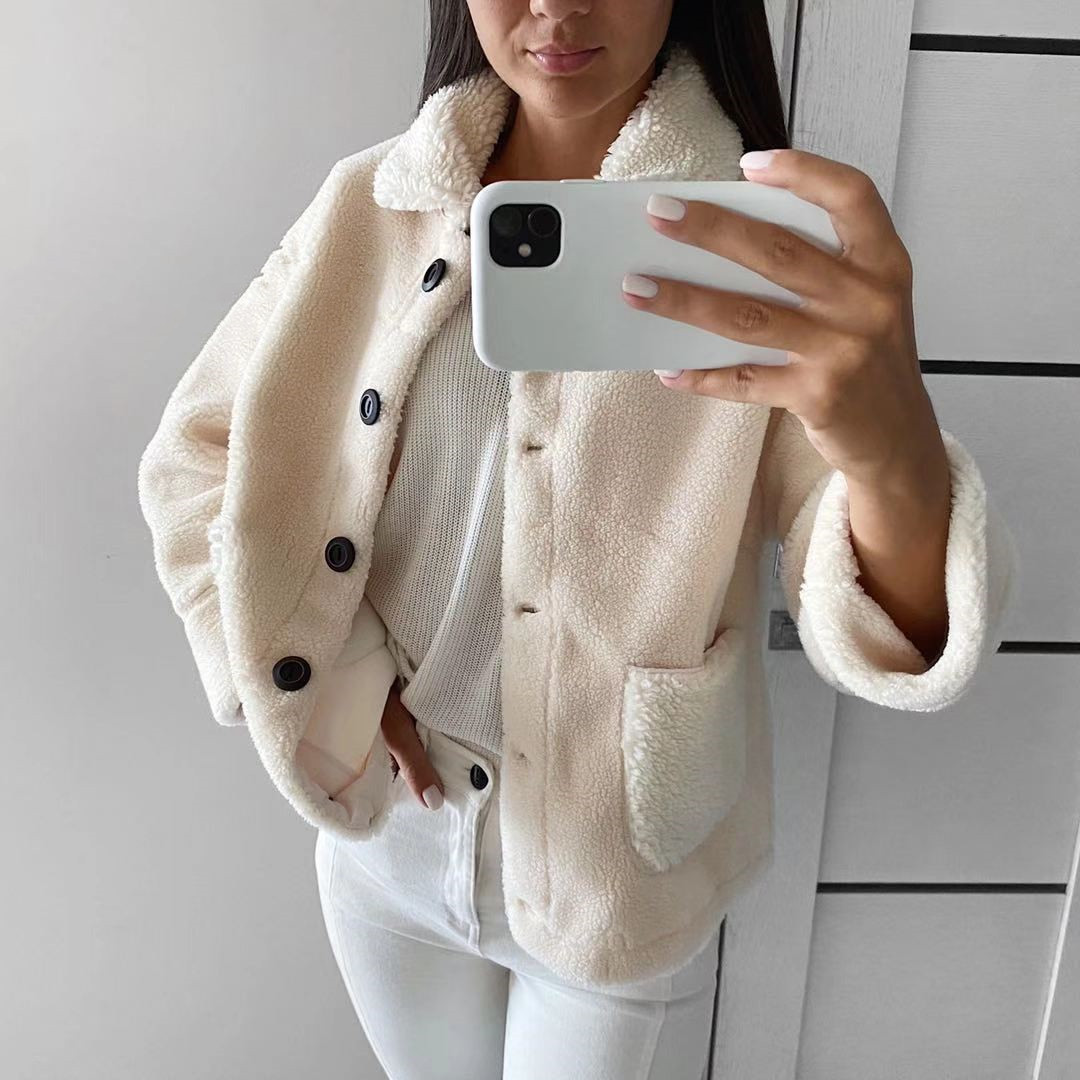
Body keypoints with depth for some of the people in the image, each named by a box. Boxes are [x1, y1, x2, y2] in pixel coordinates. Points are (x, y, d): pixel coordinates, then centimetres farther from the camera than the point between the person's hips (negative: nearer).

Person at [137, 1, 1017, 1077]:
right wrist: (323, 682, -7)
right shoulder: (370, 204, -4)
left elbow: (897, 645, -23)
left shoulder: (761, 235, -14)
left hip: (619, 870, -3)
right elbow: (189, 457, 4)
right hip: (384, 832, 4)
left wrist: (897, 453, -44)